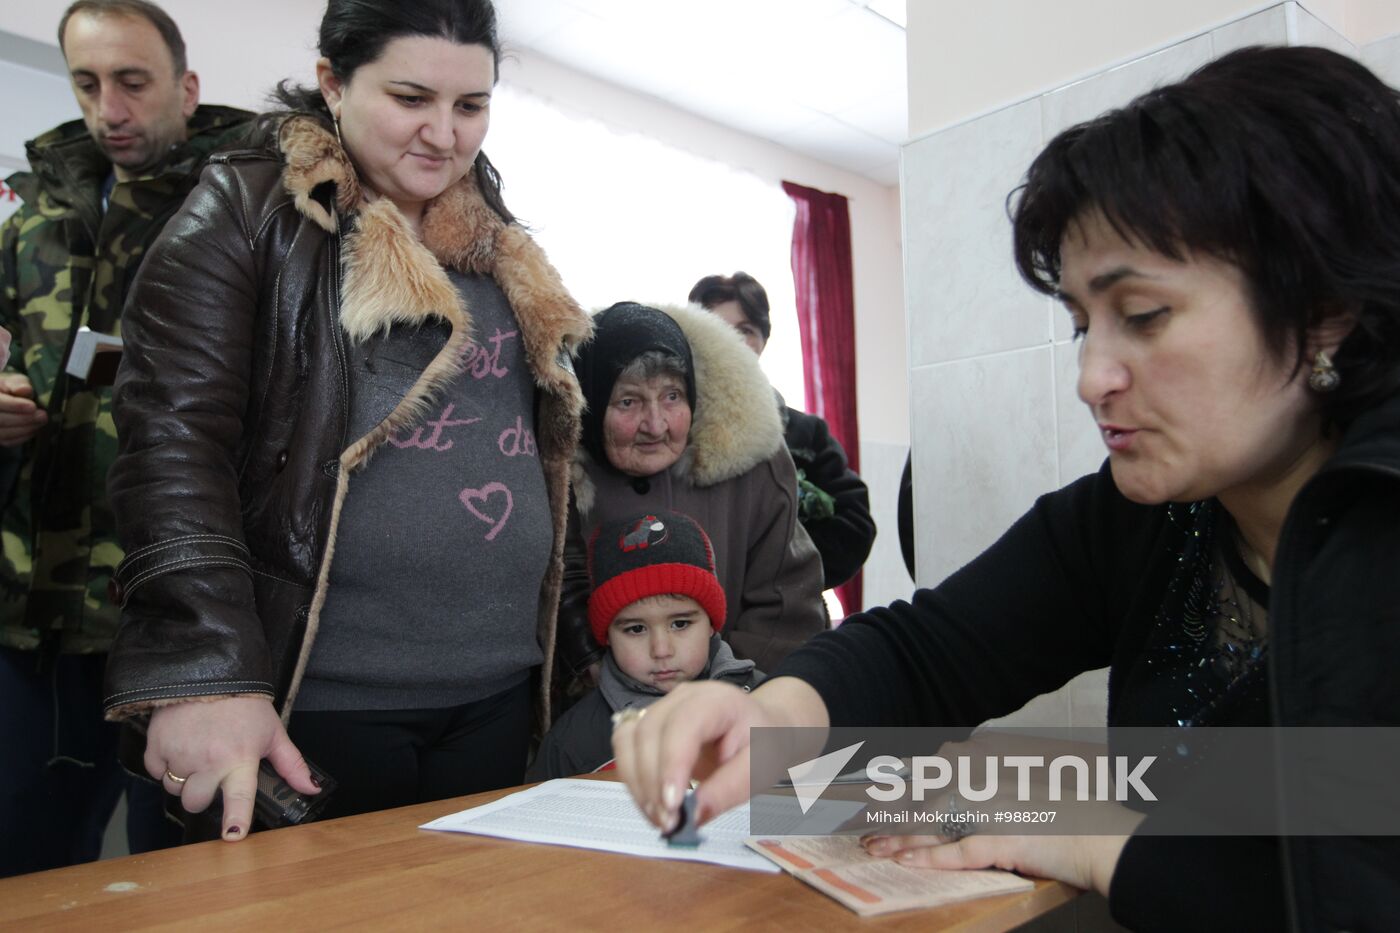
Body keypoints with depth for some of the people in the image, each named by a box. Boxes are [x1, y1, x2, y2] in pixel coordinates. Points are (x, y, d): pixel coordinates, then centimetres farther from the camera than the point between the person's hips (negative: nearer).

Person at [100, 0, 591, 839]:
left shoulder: (502, 252, 14)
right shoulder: (245, 211, -3)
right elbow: (173, 440, -11)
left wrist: (559, 650, 13)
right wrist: (207, 675, -21)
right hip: (312, 703, -5)